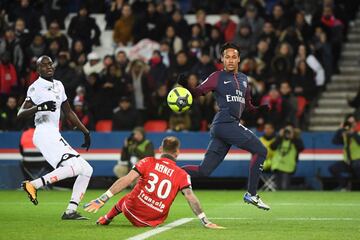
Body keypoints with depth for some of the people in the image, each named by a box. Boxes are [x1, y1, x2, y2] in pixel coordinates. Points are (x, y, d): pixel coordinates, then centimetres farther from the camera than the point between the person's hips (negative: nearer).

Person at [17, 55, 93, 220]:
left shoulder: (58, 86, 18)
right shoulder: (36, 87, -7)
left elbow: (68, 112, 28)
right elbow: (20, 115, -14)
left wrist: (85, 131, 27)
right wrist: (39, 107, -29)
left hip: (55, 136, 9)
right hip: (45, 134, -9)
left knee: (86, 170, 6)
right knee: (74, 167, -24)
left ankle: (70, 211, 3)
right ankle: (33, 184, -18)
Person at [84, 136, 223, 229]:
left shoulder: (148, 162, -3)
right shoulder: (182, 175, -3)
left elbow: (126, 180, -13)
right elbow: (191, 198, -11)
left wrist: (102, 199, -16)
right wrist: (206, 222, -9)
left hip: (131, 212, -1)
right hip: (153, 222, 1)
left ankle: (106, 219, 44)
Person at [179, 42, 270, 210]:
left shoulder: (243, 79, 22)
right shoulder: (218, 77, 1)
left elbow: (247, 105, 29)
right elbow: (197, 92, -2)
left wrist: (258, 109, 8)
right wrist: (186, 88, -24)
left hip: (233, 124, 7)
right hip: (225, 123, -7)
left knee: (204, 171, 2)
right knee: (260, 151, -6)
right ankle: (251, 194, -1)